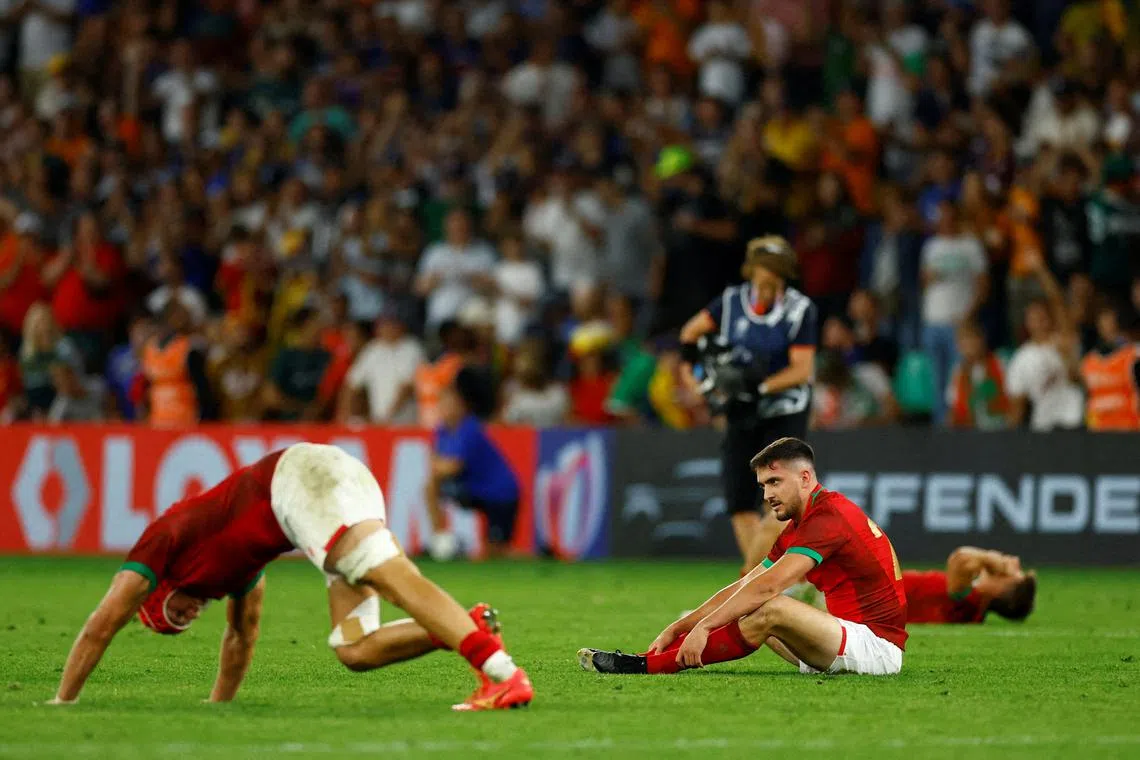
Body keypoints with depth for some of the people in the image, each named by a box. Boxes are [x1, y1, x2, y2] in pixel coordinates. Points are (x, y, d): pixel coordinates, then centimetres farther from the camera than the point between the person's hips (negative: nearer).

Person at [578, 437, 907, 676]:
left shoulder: (828, 515, -16)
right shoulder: (797, 528, 15)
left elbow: (767, 586, -25)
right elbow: (743, 587, 13)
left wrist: (704, 625, -25)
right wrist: (676, 629, 6)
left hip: (876, 645, -10)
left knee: (771, 610, -27)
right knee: (749, 612, 15)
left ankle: (645, 665, -25)